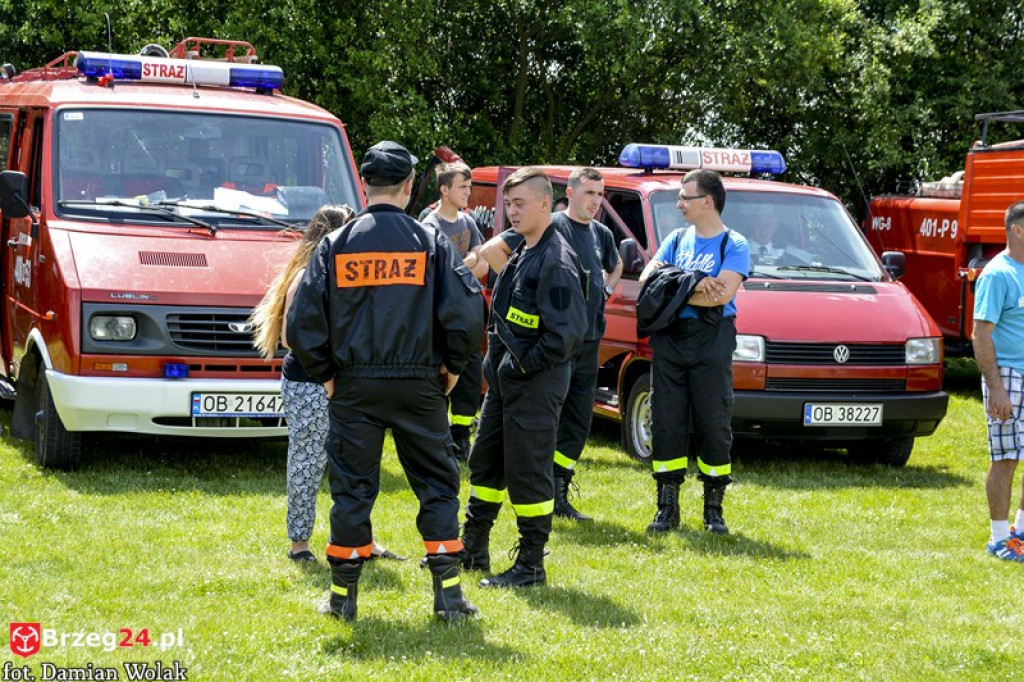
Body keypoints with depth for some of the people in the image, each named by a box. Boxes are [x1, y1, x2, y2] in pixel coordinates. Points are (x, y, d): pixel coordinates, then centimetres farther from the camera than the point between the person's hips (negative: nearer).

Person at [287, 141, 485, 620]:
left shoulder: (336, 245, 0)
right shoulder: (430, 242, -2)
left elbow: (303, 319, -2)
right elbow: (466, 310, -9)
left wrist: (324, 373, 9)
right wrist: (452, 365, 6)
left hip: (354, 385, 1)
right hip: (419, 384, -1)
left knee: (352, 487, 8)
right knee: (437, 484, 8)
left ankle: (343, 595, 11)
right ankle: (448, 594, 5)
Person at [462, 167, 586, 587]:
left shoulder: (555, 262, -18)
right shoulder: (522, 255, 12)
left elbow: (568, 332, -24)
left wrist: (525, 365, -18)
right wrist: (497, 361, 11)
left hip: (536, 383, -10)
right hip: (504, 377, 10)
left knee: (527, 473, -3)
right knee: (486, 462, 18)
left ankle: (531, 565, 7)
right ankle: (472, 549, 31)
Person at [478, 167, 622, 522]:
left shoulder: (602, 234, 13)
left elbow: (616, 266, 36)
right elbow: (492, 250, -12)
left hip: (590, 339, 7)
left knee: (579, 421, 9)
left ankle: (559, 495, 16)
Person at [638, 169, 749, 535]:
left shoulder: (734, 245, -1)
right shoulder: (677, 239, 14)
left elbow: (723, 293, -16)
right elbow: (647, 279, 3)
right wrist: (695, 286, -13)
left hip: (712, 345, -4)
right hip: (669, 342, 4)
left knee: (715, 426, -2)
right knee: (666, 423, 3)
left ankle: (713, 508, 9)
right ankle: (667, 507, 11)